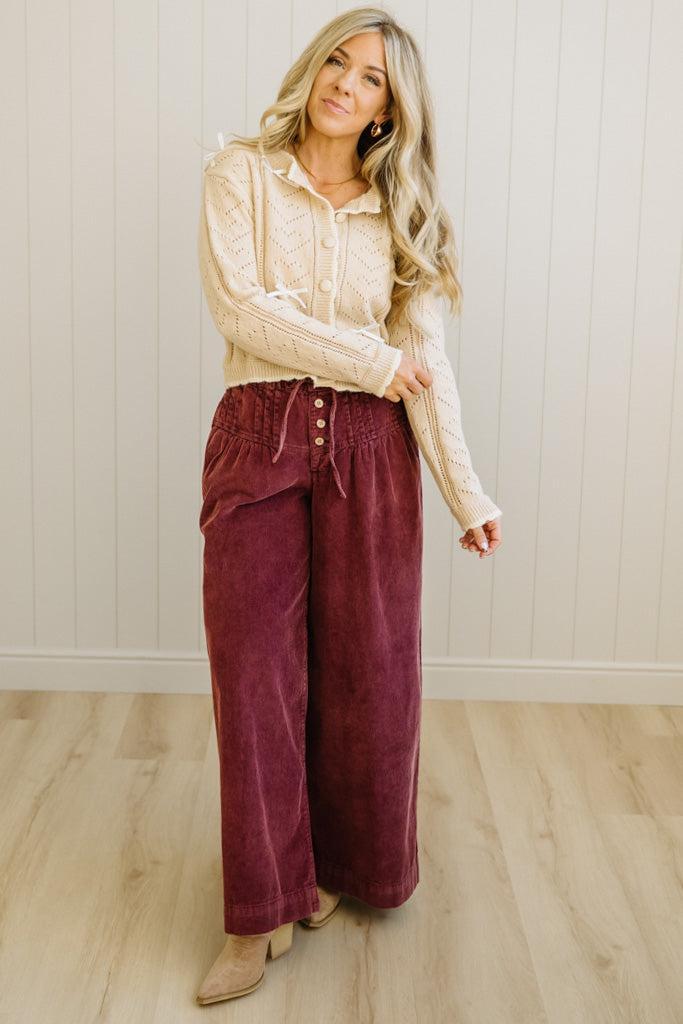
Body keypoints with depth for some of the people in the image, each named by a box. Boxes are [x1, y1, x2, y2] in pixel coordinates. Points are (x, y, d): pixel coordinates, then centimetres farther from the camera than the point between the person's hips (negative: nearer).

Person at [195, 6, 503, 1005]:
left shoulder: (397, 211, 10)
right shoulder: (241, 175, 4)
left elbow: (425, 357, 3)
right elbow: (239, 306, -10)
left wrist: (466, 490, -6)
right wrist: (370, 359, -8)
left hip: (369, 448, 2)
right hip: (260, 437, -2)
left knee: (367, 666, 4)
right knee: (256, 670, -3)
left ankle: (347, 864, 27)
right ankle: (265, 910, 9)